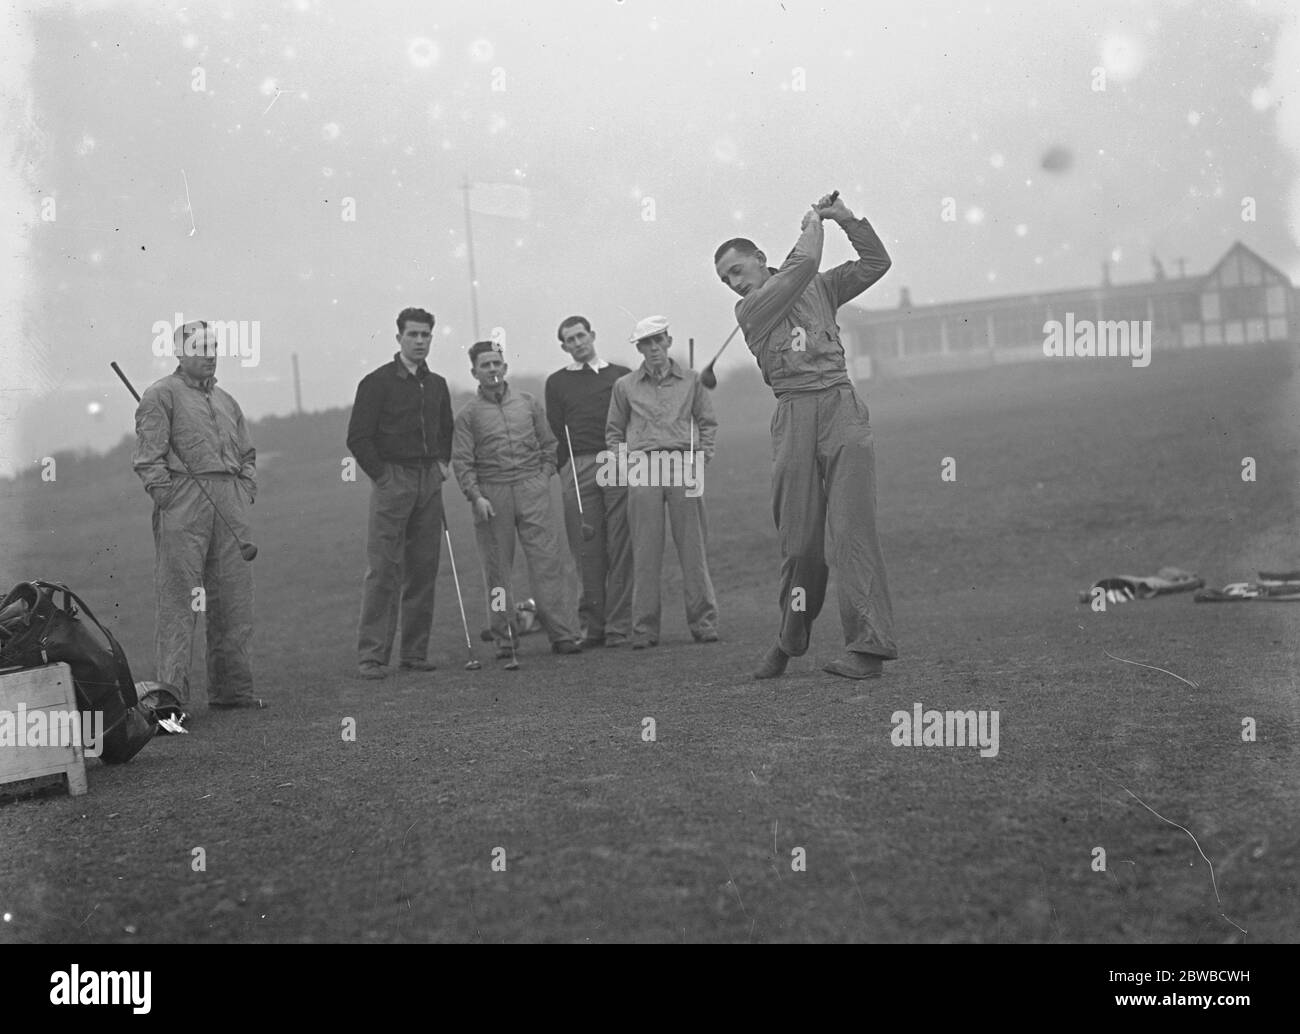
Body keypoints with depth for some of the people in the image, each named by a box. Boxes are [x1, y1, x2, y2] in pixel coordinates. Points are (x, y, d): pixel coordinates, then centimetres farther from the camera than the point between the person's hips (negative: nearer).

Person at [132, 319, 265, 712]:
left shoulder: (226, 400, 23)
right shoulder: (161, 395, 1)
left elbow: (247, 452, 28)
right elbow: (148, 455, -7)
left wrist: (246, 489, 13)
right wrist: (165, 494, -14)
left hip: (230, 504, 7)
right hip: (184, 505, -7)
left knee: (234, 598, 7)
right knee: (178, 600, -8)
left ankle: (232, 689, 15)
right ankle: (171, 693, -6)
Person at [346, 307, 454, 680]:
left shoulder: (437, 385, 15)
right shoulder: (377, 382, -3)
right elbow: (357, 438, -5)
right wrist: (381, 476, -9)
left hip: (429, 482, 6)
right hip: (392, 480, -6)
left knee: (424, 570, 6)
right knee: (383, 570, -9)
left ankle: (415, 652, 12)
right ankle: (372, 656, -7)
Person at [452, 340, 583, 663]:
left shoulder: (528, 403, 13)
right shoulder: (468, 415, 6)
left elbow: (548, 444, 17)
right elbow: (462, 461, 0)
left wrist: (543, 477, 4)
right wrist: (476, 497, -12)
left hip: (532, 490, 1)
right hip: (491, 494, -1)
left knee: (548, 561, -6)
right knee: (497, 569, 2)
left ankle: (563, 634, -6)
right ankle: (504, 639, 9)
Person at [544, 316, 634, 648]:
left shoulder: (621, 375, 15)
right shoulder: (557, 382, 16)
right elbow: (554, 432, 11)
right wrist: (564, 470, 0)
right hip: (578, 469, 0)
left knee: (620, 547, -4)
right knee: (587, 549, -2)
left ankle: (619, 627, -3)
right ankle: (593, 626, 3)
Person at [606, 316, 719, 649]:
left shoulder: (690, 380, 13)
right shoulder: (625, 385, 12)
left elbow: (708, 422, 17)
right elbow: (614, 431, 17)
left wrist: (701, 457, 3)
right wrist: (626, 462, 3)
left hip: (684, 465, 0)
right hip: (642, 471, 0)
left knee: (693, 547, -1)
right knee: (645, 550, -2)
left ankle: (703, 622, 4)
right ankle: (644, 629, 1)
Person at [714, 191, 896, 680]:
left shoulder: (819, 288, 19)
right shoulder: (749, 309, 8)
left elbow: (876, 262, 20)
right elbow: (800, 267, -2)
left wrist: (845, 217, 12)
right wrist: (812, 225, 14)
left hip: (841, 406, 0)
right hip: (794, 416, 0)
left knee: (848, 529, -12)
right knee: (799, 538, -2)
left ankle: (868, 643, -17)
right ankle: (789, 642, 13)